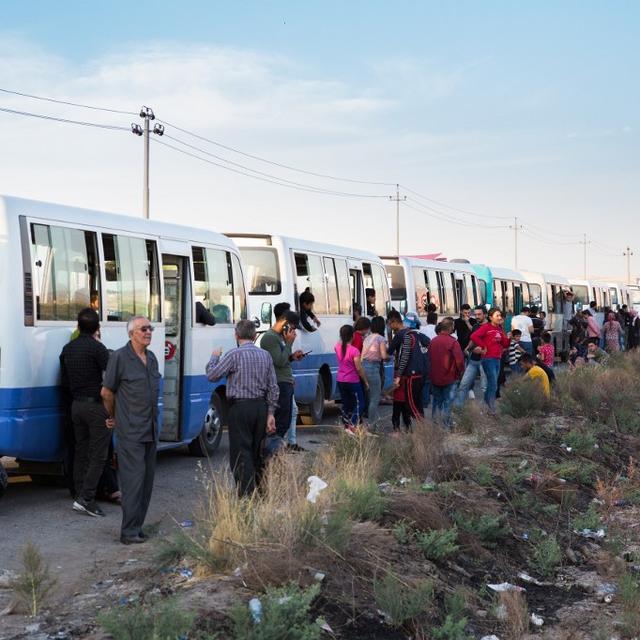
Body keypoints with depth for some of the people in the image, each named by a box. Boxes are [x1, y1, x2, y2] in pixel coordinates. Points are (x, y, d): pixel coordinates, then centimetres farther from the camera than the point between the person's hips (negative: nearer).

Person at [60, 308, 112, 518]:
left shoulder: (67, 349, 9)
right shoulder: (97, 348, -14)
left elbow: (65, 382, 16)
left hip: (77, 405, 7)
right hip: (97, 406, -7)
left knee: (81, 452, 14)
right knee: (98, 454, -4)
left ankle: (80, 495, 18)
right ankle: (86, 499, -11)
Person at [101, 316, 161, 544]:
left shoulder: (152, 358, 12)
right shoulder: (119, 357, -10)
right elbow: (106, 392, -3)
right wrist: (114, 417, 8)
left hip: (150, 430, 8)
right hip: (129, 431, -8)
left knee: (147, 479, 9)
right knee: (134, 478, -9)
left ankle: (136, 526, 17)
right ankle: (129, 532, -5)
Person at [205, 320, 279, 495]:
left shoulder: (234, 355, -10)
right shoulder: (265, 355, 8)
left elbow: (212, 375, -6)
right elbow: (273, 387, 8)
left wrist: (214, 357, 12)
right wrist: (271, 413, 12)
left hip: (240, 408, -6)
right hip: (261, 407, 6)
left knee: (241, 453, -4)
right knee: (256, 452, 16)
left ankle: (246, 495, -10)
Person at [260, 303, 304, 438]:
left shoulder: (280, 336, 17)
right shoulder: (270, 337, -13)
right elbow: (279, 361, -19)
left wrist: (292, 357, 9)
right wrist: (289, 343, -12)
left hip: (286, 384, 10)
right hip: (279, 385, -10)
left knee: (285, 422, 13)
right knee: (281, 422, -10)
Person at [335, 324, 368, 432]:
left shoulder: (338, 347, 0)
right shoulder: (354, 351, -19)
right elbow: (359, 368, -16)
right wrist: (365, 380, -6)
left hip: (340, 381, 6)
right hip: (353, 381, -6)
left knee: (346, 404, 15)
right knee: (359, 404, 3)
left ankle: (346, 426, 16)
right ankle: (352, 425, -10)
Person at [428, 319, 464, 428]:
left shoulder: (433, 341, 1)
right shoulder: (452, 341, -14)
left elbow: (429, 358, 7)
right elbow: (459, 360, -16)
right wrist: (460, 373, 1)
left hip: (435, 378, 5)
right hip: (449, 378, -5)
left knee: (437, 401, 17)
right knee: (448, 402, 4)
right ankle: (446, 424, 4)